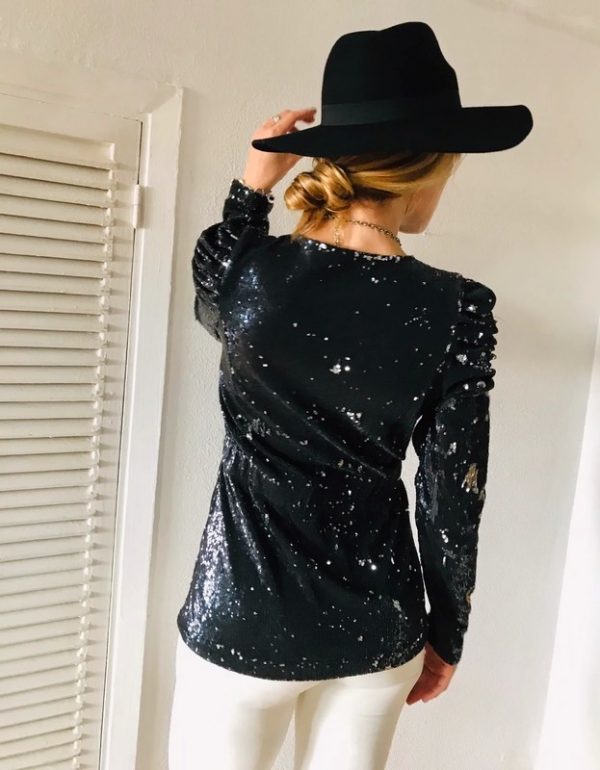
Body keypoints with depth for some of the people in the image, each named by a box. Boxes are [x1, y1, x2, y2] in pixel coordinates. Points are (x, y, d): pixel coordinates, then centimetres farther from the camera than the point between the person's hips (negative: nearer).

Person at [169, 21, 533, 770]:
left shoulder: (248, 269, -11)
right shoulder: (458, 310, -12)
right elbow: (452, 496, -6)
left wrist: (252, 184, 10)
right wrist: (446, 635, 7)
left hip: (242, 614, 0)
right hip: (375, 621, 1)